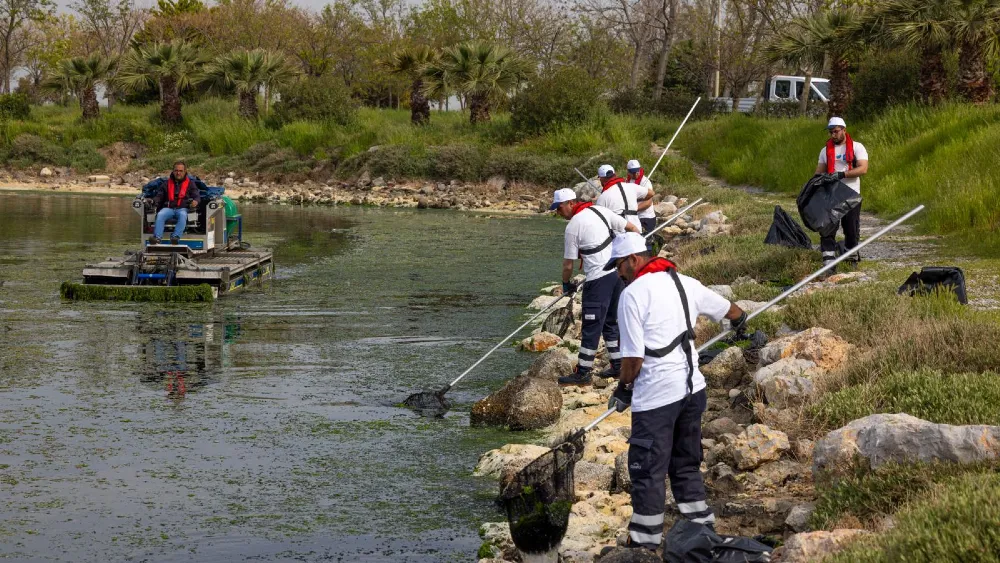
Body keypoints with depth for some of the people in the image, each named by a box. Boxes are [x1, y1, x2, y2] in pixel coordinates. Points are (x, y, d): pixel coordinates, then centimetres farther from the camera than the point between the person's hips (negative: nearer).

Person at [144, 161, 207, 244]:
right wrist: (155, 201, -6)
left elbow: (197, 196, 8)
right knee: (160, 215, -32)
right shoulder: (166, 183, 22)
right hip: (168, 208, 2)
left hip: (183, 208, -2)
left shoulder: (190, 183, 17)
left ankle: (176, 237, -52)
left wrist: (196, 201, -18)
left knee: (183, 215, -38)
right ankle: (157, 237, -45)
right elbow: (159, 195, 19)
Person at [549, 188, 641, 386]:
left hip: (598, 278, -8)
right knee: (611, 321, 19)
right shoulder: (600, 210, 10)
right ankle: (618, 365, 23)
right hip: (619, 272, 8)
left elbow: (568, 265, -3)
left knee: (591, 326, -3)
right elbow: (632, 229, 12)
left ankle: (583, 373, 1)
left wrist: (566, 284, 15)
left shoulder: (573, 227, -8)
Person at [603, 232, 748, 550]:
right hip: (692, 388, 8)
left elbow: (633, 356, -15)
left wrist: (623, 389, 2)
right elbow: (728, 309, 25)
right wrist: (740, 320, 47)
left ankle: (644, 543, 3)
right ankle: (702, 528, 23)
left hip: (656, 396, -8)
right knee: (686, 464, 19)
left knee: (647, 471, 0)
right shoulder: (684, 283, 9)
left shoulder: (633, 293, -12)